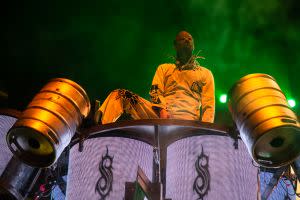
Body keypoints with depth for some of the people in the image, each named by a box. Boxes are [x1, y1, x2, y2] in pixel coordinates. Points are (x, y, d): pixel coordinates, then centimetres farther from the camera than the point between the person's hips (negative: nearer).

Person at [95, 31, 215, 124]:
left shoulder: (206, 74, 24)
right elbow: (155, 91, 10)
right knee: (120, 96, -18)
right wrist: (162, 109, -13)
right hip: (161, 116, 2)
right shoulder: (164, 68, 28)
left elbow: (208, 105, 11)